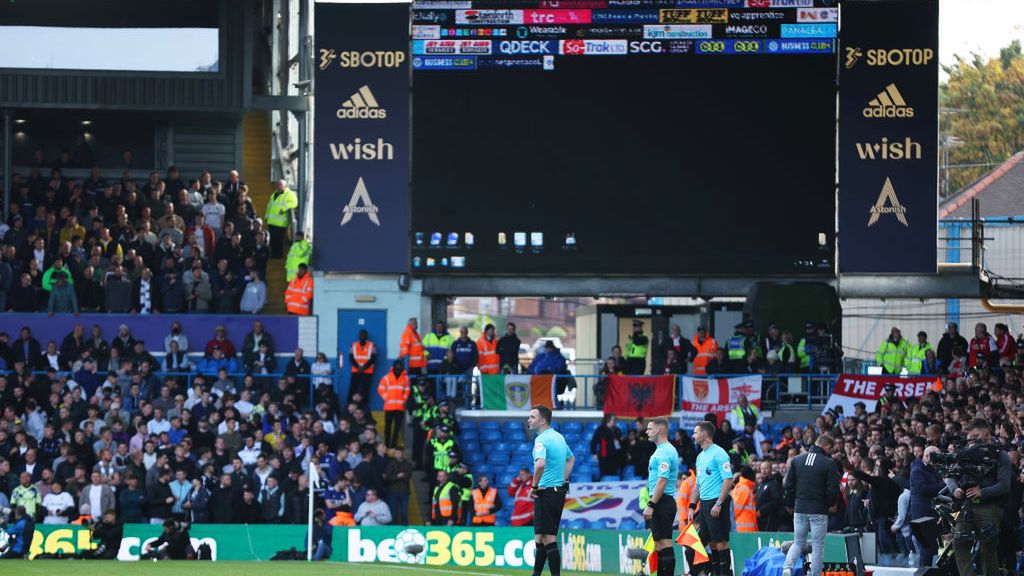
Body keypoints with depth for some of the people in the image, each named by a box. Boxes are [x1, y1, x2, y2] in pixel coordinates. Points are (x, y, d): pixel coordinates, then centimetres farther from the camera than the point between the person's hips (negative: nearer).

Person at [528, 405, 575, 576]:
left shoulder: (541, 440, -16)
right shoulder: (559, 437, 14)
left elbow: (540, 464, -34)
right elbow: (571, 459, 30)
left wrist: (534, 486, -19)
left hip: (546, 492, -9)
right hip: (560, 490, 9)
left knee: (549, 539, -9)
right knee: (540, 538, 16)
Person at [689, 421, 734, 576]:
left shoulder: (718, 453, -10)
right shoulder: (700, 457, 18)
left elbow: (728, 480, -15)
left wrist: (719, 504, -20)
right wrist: (692, 506, 17)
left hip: (716, 503, -9)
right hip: (704, 504, 9)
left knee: (721, 541, -8)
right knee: (711, 542, 9)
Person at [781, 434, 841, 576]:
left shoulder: (796, 460, 4)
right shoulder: (829, 463, -9)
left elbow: (788, 485, 6)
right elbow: (833, 489, -9)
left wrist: (791, 505, 17)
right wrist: (831, 505, 10)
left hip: (799, 509, 4)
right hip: (819, 510, -4)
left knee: (798, 542, 13)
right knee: (818, 546, 4)